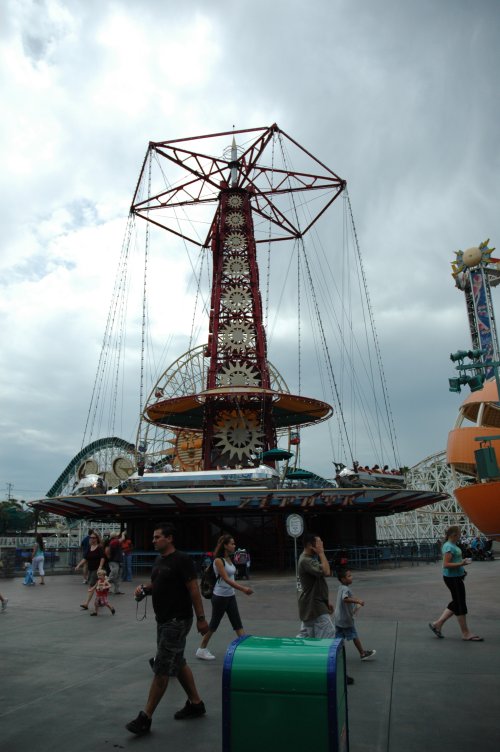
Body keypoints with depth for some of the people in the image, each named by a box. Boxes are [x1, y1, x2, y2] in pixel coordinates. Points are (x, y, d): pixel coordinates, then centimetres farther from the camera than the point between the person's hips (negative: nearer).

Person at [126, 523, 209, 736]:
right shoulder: (159, 560, 9)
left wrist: (201, 618, -18)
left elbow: (194, 589, -17)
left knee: (162, 668, -4)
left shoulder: (181, 560, -17)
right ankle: (196, 704, 31)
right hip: (163, 620, 9)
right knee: (178, 663, 17)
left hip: (177, 621, -9)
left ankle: (145, 717, 4)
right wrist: (143, 588, 0)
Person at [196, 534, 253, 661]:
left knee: (237, 622, 7)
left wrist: (236, 562, 7)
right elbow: (226, 579, -28)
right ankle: (202, 650, 19)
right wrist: (243, 589, -33)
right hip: (220, 596, -8)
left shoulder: (229, 559, 6)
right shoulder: (218, 560, -19)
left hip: (230, 596, 8)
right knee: (214, 623, 4)